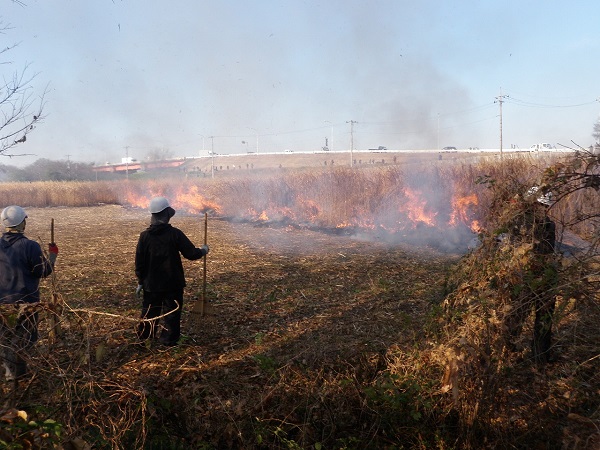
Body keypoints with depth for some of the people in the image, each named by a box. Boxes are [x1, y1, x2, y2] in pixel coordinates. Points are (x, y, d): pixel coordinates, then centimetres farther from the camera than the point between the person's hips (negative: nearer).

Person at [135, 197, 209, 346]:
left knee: (149, 313, 18)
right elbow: (191, 254, -12)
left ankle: (144, 339, 29)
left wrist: (140, 282, 11)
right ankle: (168, 341, 11)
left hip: (151, 284, 3)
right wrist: (203, 250, 9)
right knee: (172, 314, 9)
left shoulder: (145, 235, -4)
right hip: (173, 284, -3)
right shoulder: (175, 233, -14)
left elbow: (139, 262, 0)